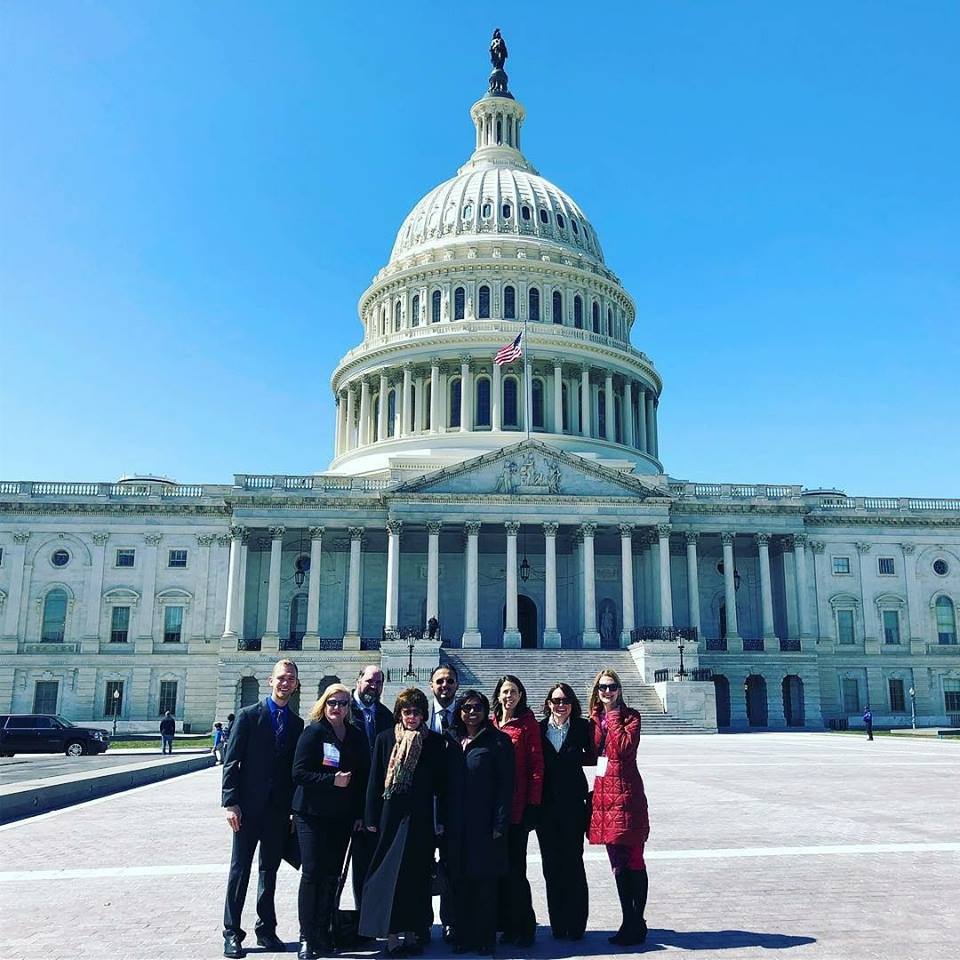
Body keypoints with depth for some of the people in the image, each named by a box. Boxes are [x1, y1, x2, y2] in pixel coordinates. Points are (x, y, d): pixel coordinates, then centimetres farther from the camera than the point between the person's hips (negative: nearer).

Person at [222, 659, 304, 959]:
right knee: (240, 869, 3)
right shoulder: (249, 715, -4)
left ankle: (266, 929, 23)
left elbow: (296, 768, 8)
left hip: (279, 810, 4)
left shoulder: (297, 723, 8)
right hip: (249, 806, -3)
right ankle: (232, 933, 13)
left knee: (270, 870, 12)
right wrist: (231, 802, -12)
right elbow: (231, 761, -6)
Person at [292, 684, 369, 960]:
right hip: (312, 814, -4)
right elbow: (299, 772, -11)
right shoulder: (313, 733, -6)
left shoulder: (356, 737, 7)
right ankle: (307, 937, 5)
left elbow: (363, 776, 9)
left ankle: (323, 933, 18)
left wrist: (360, 813, 4)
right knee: (312, 873, -4)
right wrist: (332, 780, -20)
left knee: (332, 875, 7)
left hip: (342, 816, 4)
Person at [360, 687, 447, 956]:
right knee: (390, 873, 0)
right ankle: (392, 933, 7)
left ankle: (413, 931, 17)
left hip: (421, 819, 1)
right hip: (392, 815, -1)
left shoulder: (433, 742, 2)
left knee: (417, 875, 7)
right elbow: (375, 780, 1)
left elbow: (441, 783, 4)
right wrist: (372, 818, -2)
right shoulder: (385, 739, 0)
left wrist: (441, 819, 0)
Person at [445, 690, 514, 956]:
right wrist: (443, 821, 7)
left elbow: (506, 784, -8)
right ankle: (462, 936, 19)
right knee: (460, 881, 8)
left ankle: (484, 938, 14)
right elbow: (446, 783, 13)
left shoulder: (498, 741, -4)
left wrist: (500, 823, -13)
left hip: (485, 823, -4)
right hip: (456, 825, 4)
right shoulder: (453, 742, 11)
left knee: (485, 882, 2)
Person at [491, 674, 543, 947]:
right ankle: (507, 925, 22)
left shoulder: (528, 723, -4)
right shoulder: (491, 723, 9)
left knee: (515, 868, -2)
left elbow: (537, 765, -6)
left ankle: (524, 927, 10)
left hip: (517, 806, -5)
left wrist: (533, 804, -11)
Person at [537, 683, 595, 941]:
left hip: (573, 803, -1)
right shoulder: (539, 728, 3)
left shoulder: (582, 727, 3)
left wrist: (572, 757, -9)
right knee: (551, 863, 6)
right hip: (546, 803, 1)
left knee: (573, 861, -1)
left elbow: (592, 758, 5)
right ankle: (558, 924, 16)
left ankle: (576, 924, 9)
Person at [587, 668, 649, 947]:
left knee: (632, 861, -1)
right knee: (618, 862, 12)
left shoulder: (630, 716, -3)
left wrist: (613, 717, -12)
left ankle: (636, 925, 8)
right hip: (603, 792, 6)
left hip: (625, 792, -6)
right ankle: (631, 923, 21)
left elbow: (623, 748, -19)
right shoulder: (595, 719, 12)